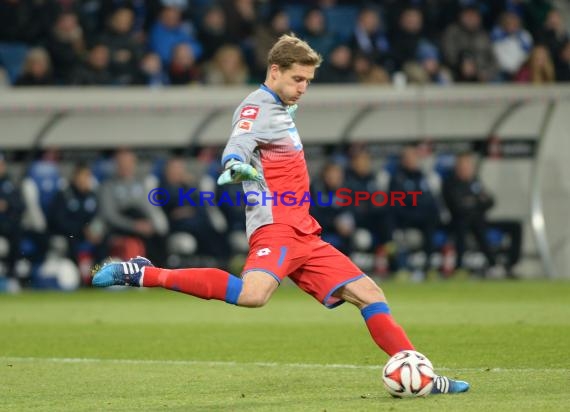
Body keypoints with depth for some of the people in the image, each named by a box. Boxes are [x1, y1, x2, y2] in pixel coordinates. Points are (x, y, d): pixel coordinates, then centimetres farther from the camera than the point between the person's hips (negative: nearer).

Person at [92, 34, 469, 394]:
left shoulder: (281, 108, 20)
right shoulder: (257, 107, -8)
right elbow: (239, 143, -28)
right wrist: (235, 166, -49)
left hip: (303, 235, 10)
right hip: (276, 227, -10)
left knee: (369, 294, 6)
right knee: (253, 294, -35)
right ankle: (144, 275, -28)